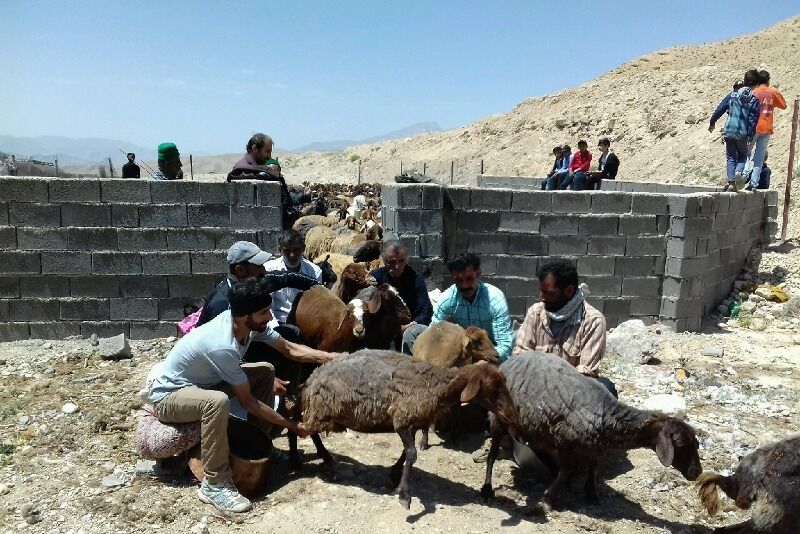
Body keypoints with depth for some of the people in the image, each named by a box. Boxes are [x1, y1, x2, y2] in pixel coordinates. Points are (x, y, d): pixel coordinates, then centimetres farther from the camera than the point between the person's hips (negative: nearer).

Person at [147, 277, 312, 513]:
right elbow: (247, 401, -25)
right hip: (168, 394, -8)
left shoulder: (245, 322, -15)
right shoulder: (222, 346, -36)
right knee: (218, 401, -39)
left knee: (266, 371, 0)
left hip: (204, 381, 9)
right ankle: (215, 484, -24)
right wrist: (292, 425, -19)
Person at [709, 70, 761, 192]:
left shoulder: (733, 95, 1)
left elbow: (720, 109, 5)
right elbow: (753, 121, -9)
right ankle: (738, 172, -12)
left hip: (729, 132, 2)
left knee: (731, 158, 10)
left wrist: (712, 122, 18)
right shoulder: (755, 101, -6)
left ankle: (731, 181, -5)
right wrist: (750, 138, -8)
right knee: (743, 156, 18)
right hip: (743, 134, -2)